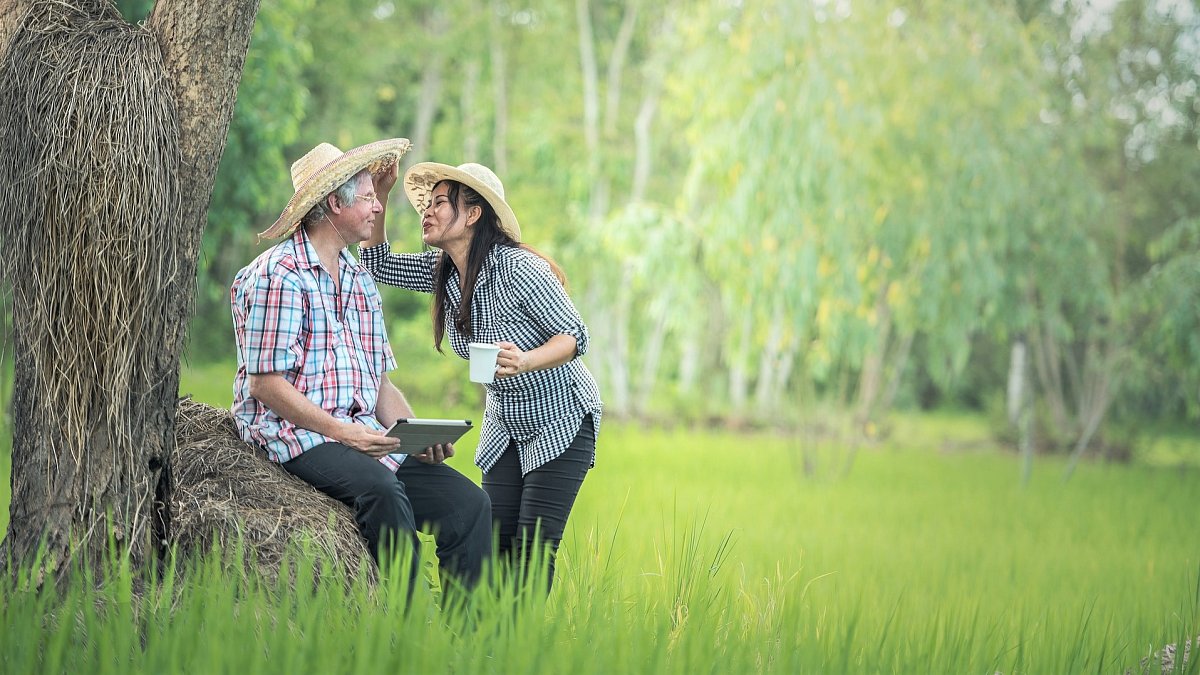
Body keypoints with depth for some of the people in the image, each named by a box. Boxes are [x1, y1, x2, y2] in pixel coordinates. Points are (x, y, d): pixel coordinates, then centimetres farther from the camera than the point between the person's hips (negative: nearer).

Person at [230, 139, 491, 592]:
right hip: (297, 436, -7)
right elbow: (265, 384, -11)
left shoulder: (361, 283, 20)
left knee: (468, 503, -12)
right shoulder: (278, 275, -5)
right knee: (382, 489, -35)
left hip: (366, 436, 7)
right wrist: (338, 431, -20)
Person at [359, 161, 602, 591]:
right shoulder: (442, 270, -2)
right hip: (506, 426, 7)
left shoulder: (518, 268, -24)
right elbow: (377, 265, 6)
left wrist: (526, 361, -42)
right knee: (495, 543, -2)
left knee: (532, 549, -13)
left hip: (562, 422, -7)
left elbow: (575, 335, -23)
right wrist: (379, 193, -6)